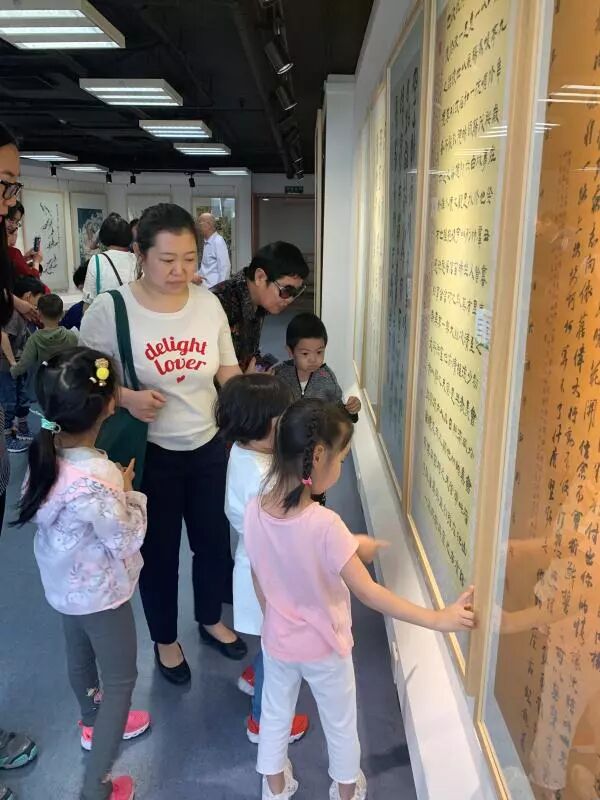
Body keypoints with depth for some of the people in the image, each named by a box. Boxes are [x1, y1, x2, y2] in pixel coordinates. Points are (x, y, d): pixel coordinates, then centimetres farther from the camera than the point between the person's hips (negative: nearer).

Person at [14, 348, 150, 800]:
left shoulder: (46, 451, -13)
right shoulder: (99, 477, -37)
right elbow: (126, 541, -23)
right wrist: (128, 492, -12)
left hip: (63, 582, 8)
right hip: (100, 592, -8)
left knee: (79, 656, 29)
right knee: (120, 677, 13)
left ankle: (95, 724, 57)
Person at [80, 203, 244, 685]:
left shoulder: (208, 303, -5)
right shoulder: (110, 309, -16)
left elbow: (229, 373, 3)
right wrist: (126, 397, -25)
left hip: (209, 446, 4)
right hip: (150, 454, -3)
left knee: (214, 540, 20)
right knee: (159, 551, 14)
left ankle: (211, 621, 48)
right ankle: (165, 640, 42)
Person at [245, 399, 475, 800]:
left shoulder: (255, 512, -17)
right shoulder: (325, 525, -33)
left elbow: (260, 580, -3)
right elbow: (368, 592, -30)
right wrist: (437, 618, -27)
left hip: (278, 642, 4)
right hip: (325, 648, -4)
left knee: (275, 715, 28)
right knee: (341, 725, 24)